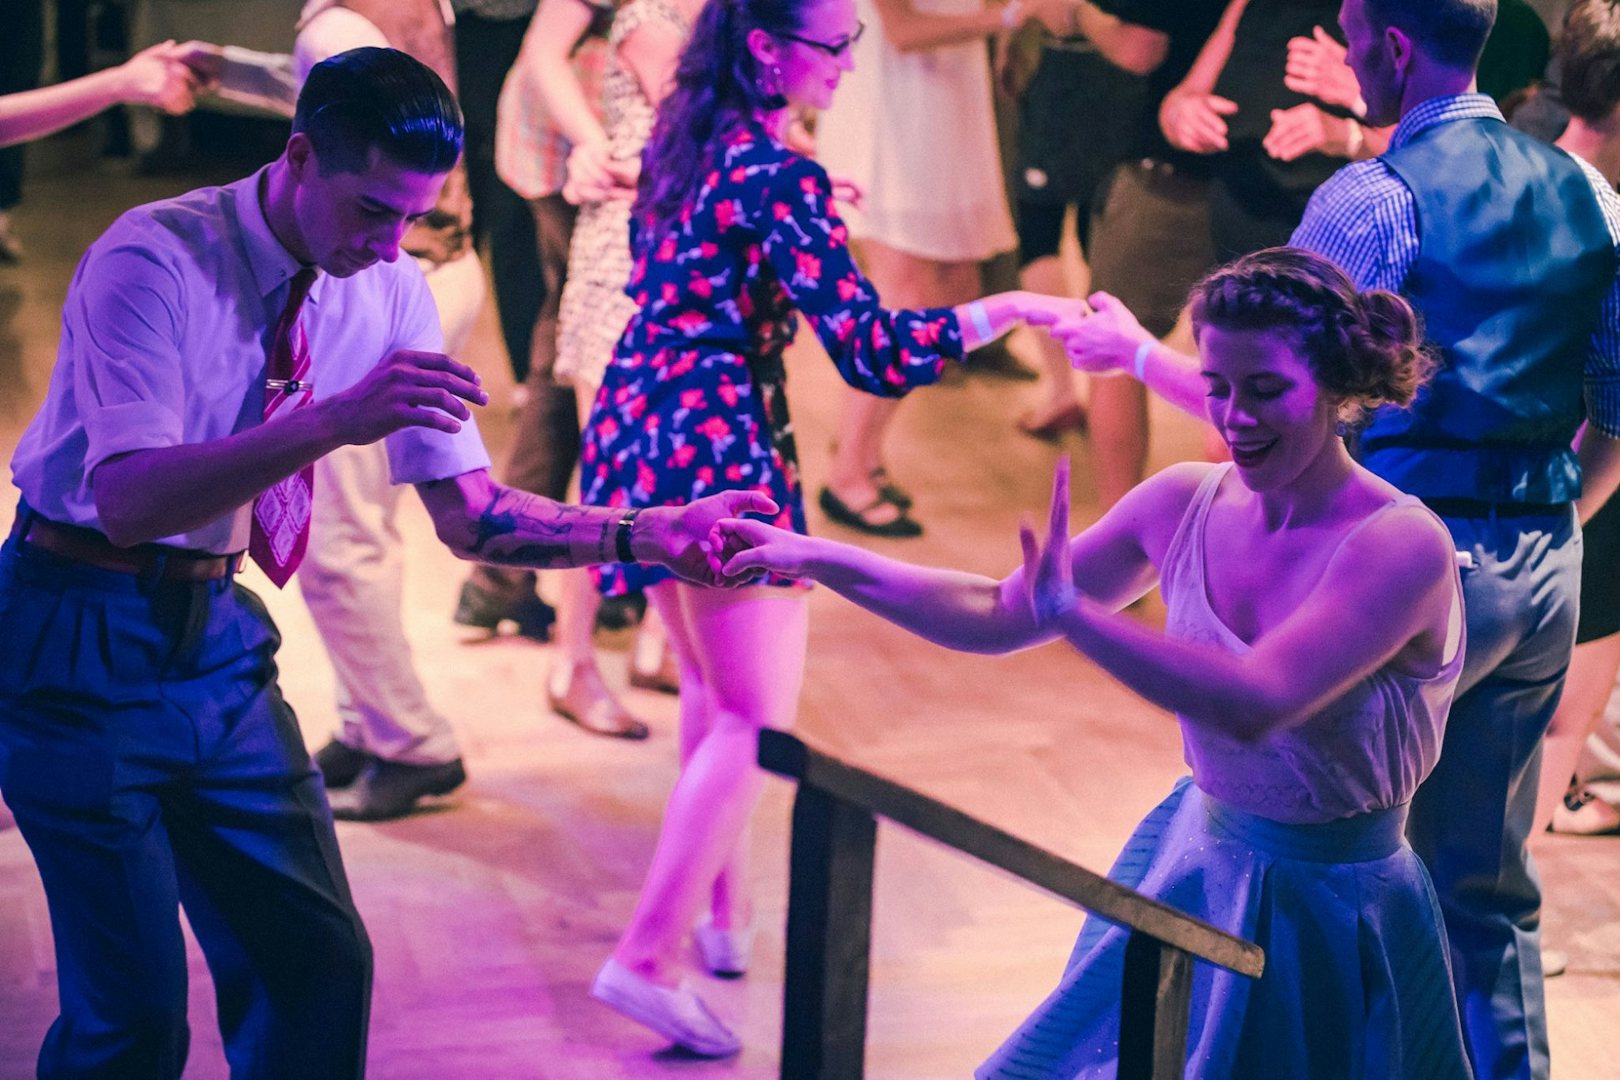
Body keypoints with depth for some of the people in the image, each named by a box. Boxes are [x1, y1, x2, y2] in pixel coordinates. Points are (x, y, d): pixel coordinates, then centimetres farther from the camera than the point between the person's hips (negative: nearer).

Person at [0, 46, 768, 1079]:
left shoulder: (391, 290, -2)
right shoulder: (152, 261, -21)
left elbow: (470, 512, 2)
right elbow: (127, 500, -33)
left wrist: (645, 535, -13)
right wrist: (332, 420, -44)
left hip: (216, 636, 6)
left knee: (318, 964, 4)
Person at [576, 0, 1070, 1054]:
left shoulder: (683, 136, 8)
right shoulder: (782, 177, -17)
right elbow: (870, 346, -20)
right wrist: (1003, 311, -13)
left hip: (634, 420, 9)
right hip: (717, 441, -9)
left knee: (712, 682, 23)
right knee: (756, 719, -3)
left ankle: (726, 907, 31)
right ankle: (647, 958, -8)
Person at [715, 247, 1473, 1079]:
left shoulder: (1401, 544, -22)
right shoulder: (1186, 502, -5)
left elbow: (1255, 704, -34)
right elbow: (999, 615, 4)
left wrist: (1072, 610, -36)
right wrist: (813, 559, -2)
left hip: (1326, 923, -5)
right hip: (1190, 876, 6)